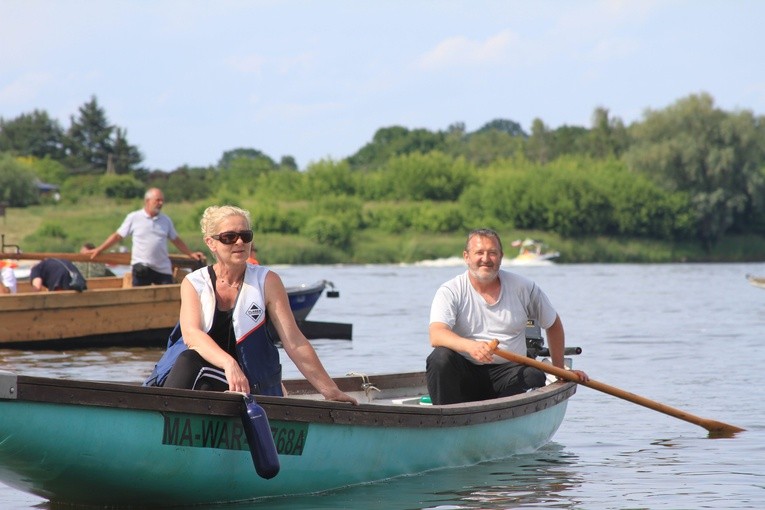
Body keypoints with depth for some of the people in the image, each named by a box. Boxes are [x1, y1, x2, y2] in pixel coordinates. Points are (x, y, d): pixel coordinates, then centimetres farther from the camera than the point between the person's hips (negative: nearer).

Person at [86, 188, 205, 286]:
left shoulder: (166, 220, 10)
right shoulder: (134, 218, 0)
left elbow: (176, 240, 19)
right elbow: (118, 236, 5)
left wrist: (190, 253, 15)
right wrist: (99, 250, 2)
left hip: (163, 268, 3)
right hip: (141, 268, -3)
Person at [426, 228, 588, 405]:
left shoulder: (523, 288, 6)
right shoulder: (450, 291, -2)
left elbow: (553, 324, 22)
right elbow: (436, 335, -20)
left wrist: (560, 371, 18)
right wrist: (469, 345, -39)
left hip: (509, 370, 1)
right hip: (464, 375, -1)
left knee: (534, 377, -31)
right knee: (440, 357, -32)